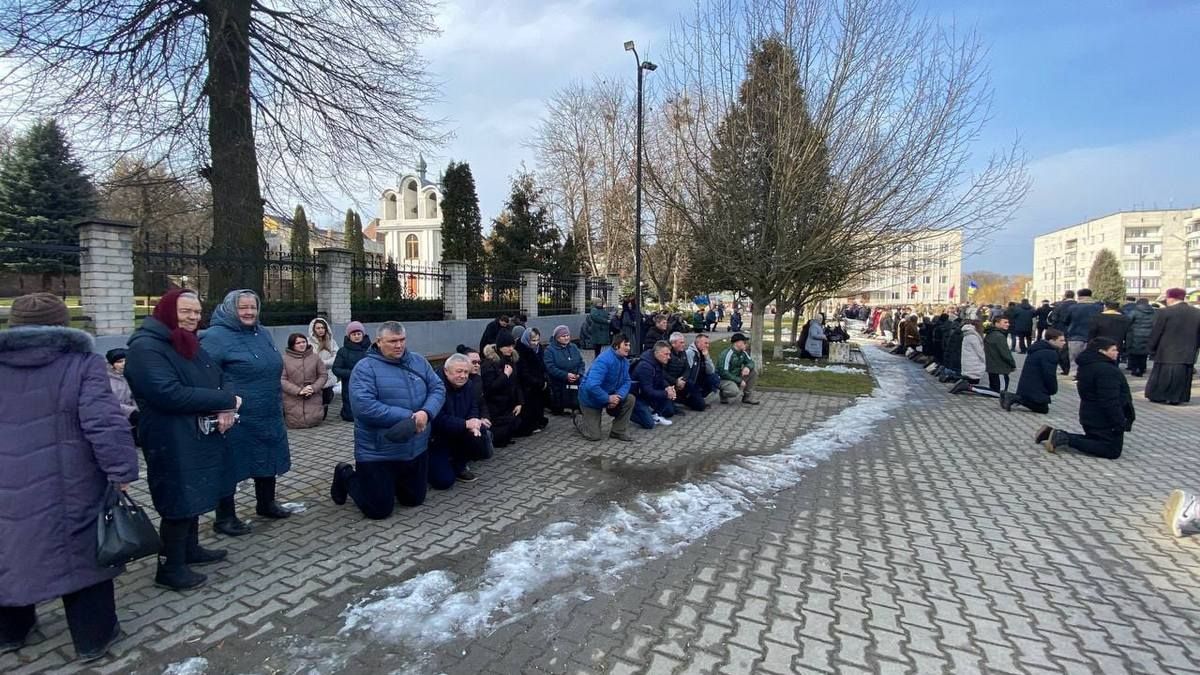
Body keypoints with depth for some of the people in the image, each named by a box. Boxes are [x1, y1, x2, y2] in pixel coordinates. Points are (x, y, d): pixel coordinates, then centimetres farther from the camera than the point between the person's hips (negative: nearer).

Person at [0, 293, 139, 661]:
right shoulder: (81, 363, -11)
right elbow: (104, 423, -20)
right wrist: (122, 472, -15)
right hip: (68, 490, -4)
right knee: (82, 555, 9)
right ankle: (92, 637, 20)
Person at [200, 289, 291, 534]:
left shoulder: (262, 333, 10)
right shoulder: (216, 337, -14)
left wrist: (277, 402, 21)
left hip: (269, 416, 8)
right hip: (236, 420, -8)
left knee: (268, 460, 19)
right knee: (230, 466, 5)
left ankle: (266, 504, 37)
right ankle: (224, 517, 20)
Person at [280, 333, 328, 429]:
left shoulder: (315, 357, 2)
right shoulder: (284, 359, -6)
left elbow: (323, 375, 5)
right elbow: (282, 380, -8)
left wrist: (314, 388, -12)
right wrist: (298, 390, -17)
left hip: (313, 399, 2)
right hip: (292, 400, -1)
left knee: (313, 421, -1)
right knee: (295, 423, 1)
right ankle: (283, 414, 34)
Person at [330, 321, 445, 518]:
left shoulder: (419, 361, 4)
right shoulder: (365, 368, -13)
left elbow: (438, 388, 0)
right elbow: (363, 406, -25)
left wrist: (426, 413, -21)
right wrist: (408, 417, -25)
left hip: (416, 450, 6)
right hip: (378, 454, -6)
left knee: (415, 500, 19)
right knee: (379, 510, 5)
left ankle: (392, 482, 46)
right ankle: (346, 476, 29)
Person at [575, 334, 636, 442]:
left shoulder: (624, 361, -5)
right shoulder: (604, 361, -31)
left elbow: (626, 382, -2)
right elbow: (592, 386, -39)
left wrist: (619, 396, -22)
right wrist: (608, 399, -31)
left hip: (610, 396, 7)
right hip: (591, 399, -7)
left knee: (630, 399, -14)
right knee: (594, 436, -5)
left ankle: (619, 431, 1)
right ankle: (579, 419, 27)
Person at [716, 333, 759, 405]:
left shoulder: (743, 353, 0)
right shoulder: (727, 354, -24)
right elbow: (724, 372, -26)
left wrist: (748, 367, -19)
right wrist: (739, 381, -24)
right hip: (724, 379, -8)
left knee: (754, 371, -3)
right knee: (735, 391, -36)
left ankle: (748, 397, 5)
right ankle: (724, 394, 1)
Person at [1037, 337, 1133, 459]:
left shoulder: (1088, 365, 9)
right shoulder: (1106, 370, -24)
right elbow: (1110, 402, -27)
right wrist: (1120, 424, -21)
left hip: (1090, 416, 10)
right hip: (1104, 422, -10)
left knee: (1095, 440, 26)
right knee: (1113, 451, -3)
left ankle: (1059, 435, 9)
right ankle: (1066, 439, -16)